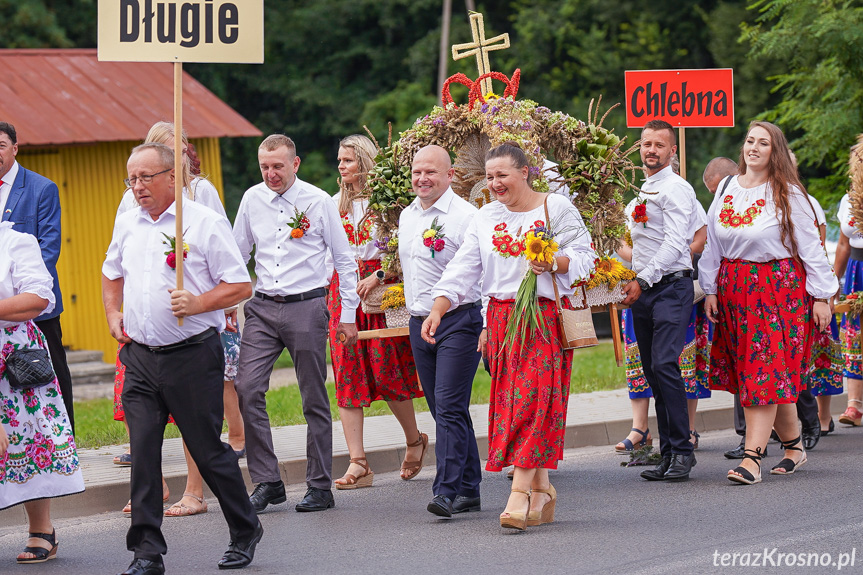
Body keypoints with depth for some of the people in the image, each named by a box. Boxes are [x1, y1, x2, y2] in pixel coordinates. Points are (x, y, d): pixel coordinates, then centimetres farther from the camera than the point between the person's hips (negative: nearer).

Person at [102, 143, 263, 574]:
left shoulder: (205, 222, -6)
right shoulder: (127, 224, 11)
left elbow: (240, 286, -6)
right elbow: (112, 274, 30)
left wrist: (197, 303, -20)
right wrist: (113, 314, 15)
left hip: (192, 356, -5)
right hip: (140, 357, 5)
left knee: (208, 450, 3)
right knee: (142, 451, -3)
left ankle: (245, 532, 23)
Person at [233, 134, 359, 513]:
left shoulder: (318, 202, -3)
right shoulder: (252, 199, 6)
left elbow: (344, 260, 3)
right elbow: (237, 254, 16)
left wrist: (348, 314, 1)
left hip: (306, 307, -3)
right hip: (263, 308, 3)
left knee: (314, 400, 4)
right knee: (247, 390, -9)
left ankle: (320, 487, 12)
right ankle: (266, 481, 0)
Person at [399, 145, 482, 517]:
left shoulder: (465, 216, -11)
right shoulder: (406, 217, 13)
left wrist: (488, 324, -17)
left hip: (459, 321, -8)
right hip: (419, 324, 8)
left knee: (450, 406, -13)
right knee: (442, 409, 9)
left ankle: (447, 491, -15)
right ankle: (469, 489, 15)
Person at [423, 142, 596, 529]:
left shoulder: (556, 208, 0)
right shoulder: (485, 217, 13)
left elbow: (584, 257, 0)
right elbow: (463, 269, 8)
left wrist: (554, 263, -21)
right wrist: (437, 310, -4)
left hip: (545, 318, -5)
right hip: (501, 319, 5)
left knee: (532, 400, -13)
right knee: (510, 403, 3)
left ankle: (519, 494, -18)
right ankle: (542, 490, 12)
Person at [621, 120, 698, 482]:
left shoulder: (676, 188, -7)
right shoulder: (644, 191, 20)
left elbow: (675, 243, -16)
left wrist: (643, 281, -19)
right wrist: (632, 283, 16)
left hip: (671, 288, -8)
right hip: (642, 291, 8)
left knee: (664, 365, -18)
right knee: (653, 373, 6)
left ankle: (682, 452, -15)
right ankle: (667, 453, 8)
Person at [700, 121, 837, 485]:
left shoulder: (788, 194, -4)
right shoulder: (727, 190, 10)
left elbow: (810, 247, -3)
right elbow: (712, 243, 15)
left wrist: (820, 295, -6)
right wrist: (710, 289, 9)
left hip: (779, 288, -5)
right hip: (734, 288, 5)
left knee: (766, 372, -11)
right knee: (747, 371, 4)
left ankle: (752, 458, -16)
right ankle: (794, 446, 19)